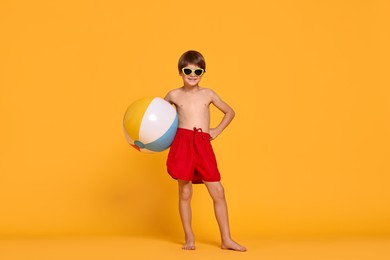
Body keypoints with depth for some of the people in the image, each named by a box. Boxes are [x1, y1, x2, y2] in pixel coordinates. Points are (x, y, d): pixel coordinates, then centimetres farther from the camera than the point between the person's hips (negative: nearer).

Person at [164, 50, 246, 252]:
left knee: (218, 192, -1)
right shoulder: (174, 95, 7)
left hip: (204, 146, 1)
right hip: (182, 144, -1)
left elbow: (229, 112, 21)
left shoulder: (208, 94, 10)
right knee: (185, 193, 5)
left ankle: (226, 240, 9)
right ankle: (189, 238, 19)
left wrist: (217, 130, 9)